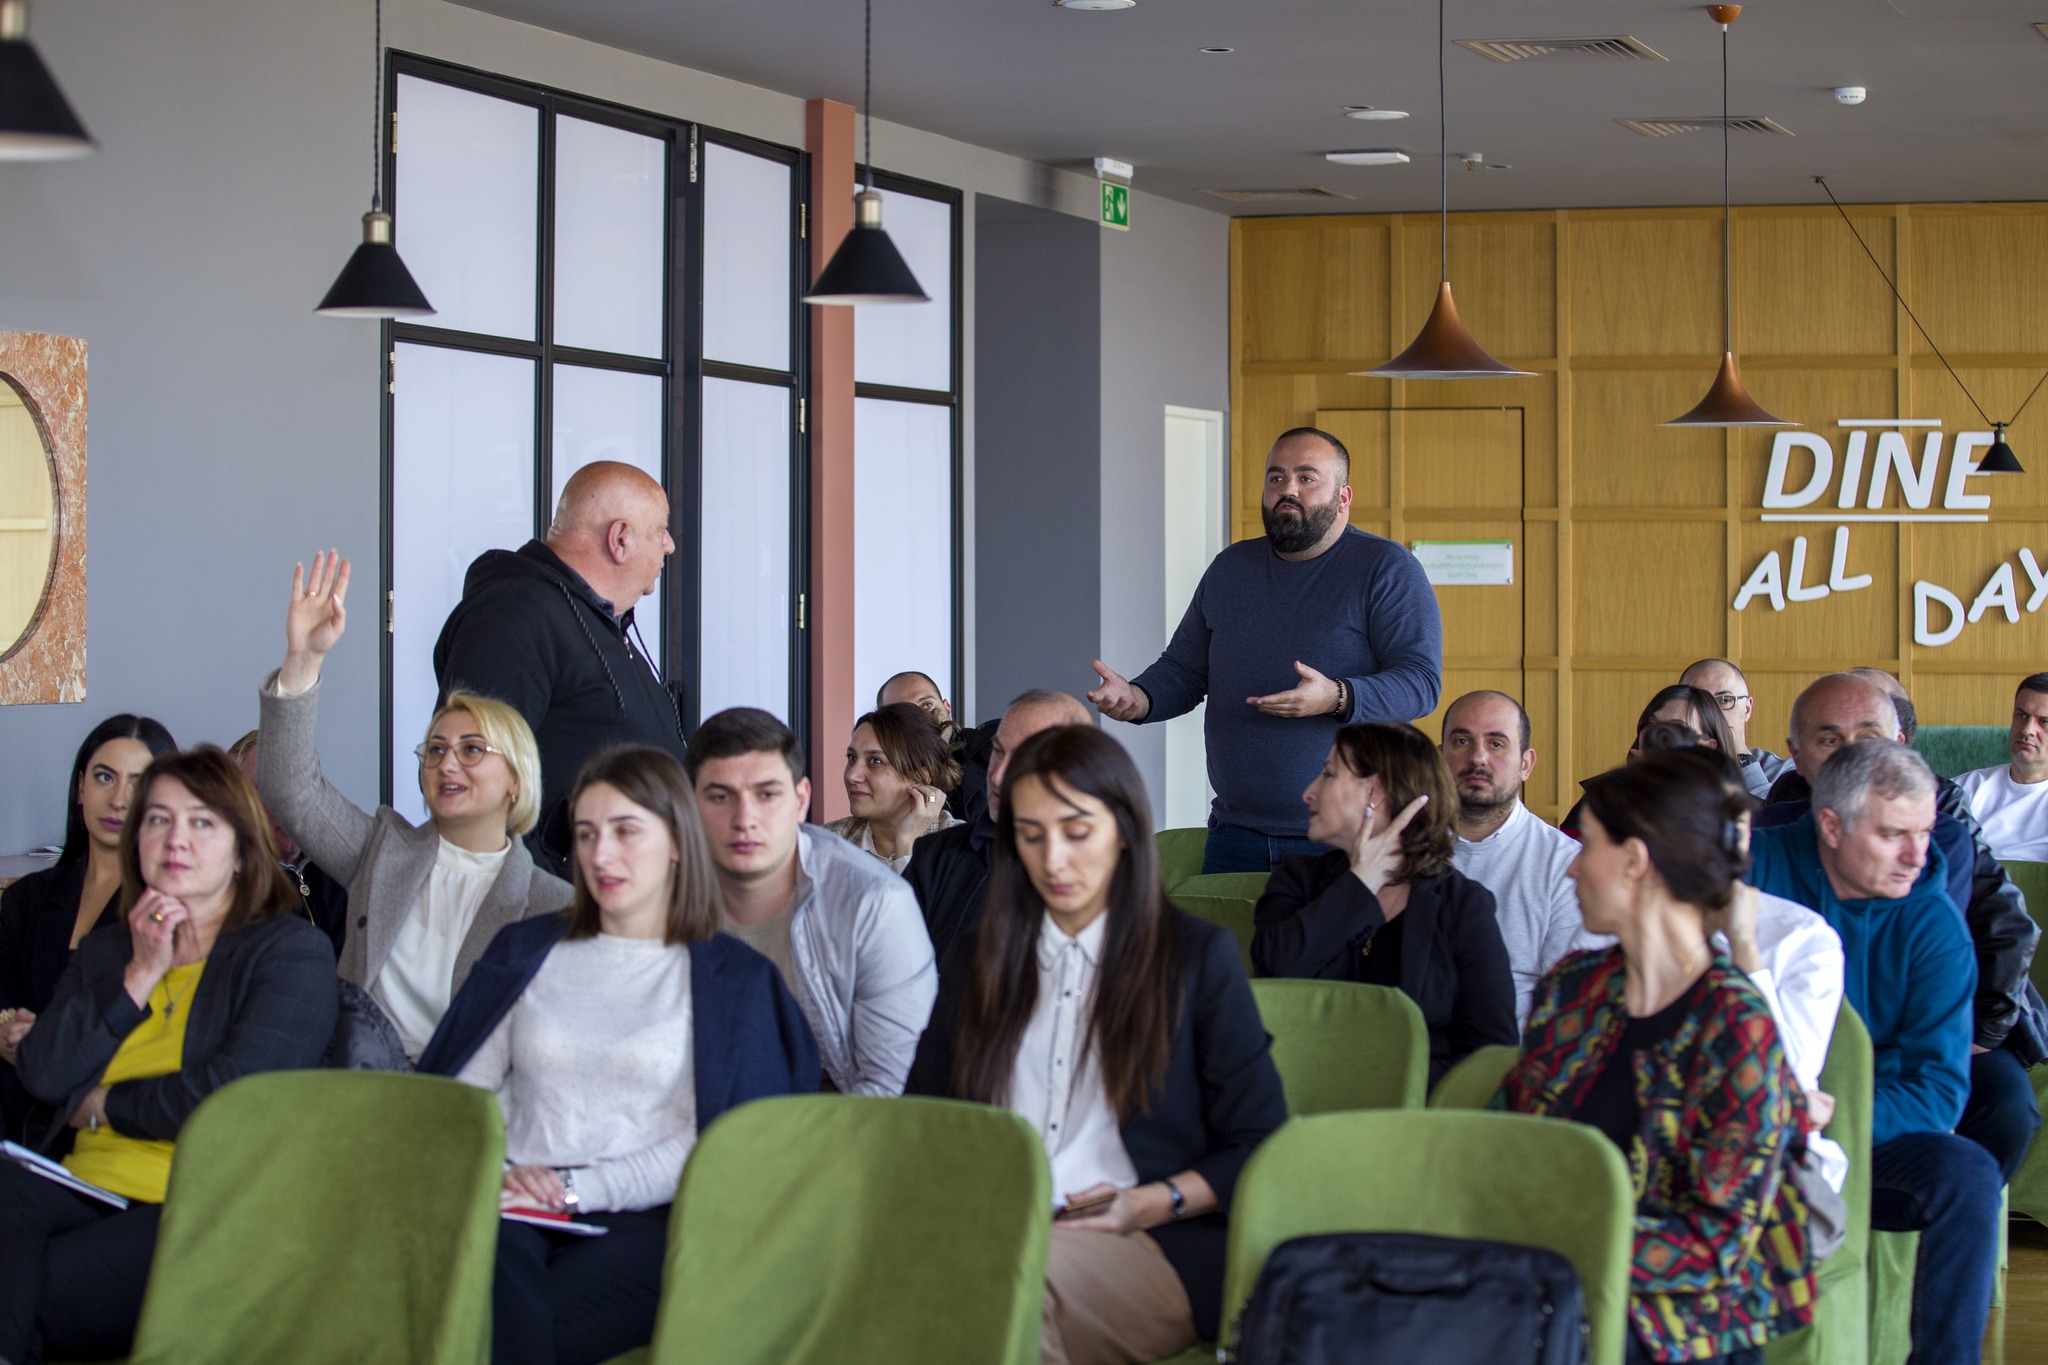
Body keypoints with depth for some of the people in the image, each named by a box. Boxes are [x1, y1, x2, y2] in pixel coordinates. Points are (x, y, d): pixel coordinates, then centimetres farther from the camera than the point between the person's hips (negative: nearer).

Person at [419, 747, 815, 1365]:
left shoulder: (734, 980, 10)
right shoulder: (527, 950, 21)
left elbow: (713, 1144, 0)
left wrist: (577, 1188, -10)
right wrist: (493, 1173, -7)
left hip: (641, 1221, -2)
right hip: (516, 1212, 2)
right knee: (496, 1287, -36)